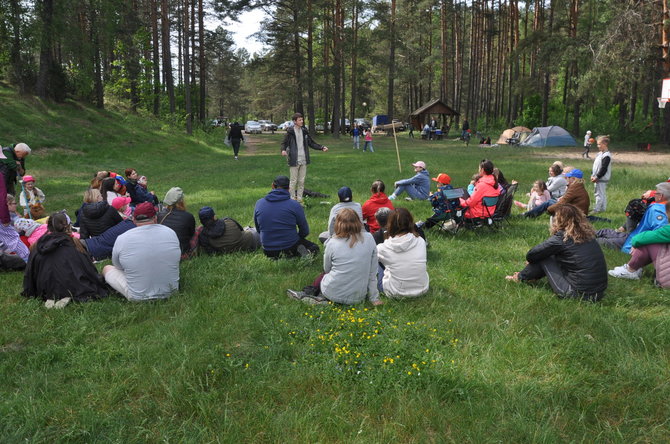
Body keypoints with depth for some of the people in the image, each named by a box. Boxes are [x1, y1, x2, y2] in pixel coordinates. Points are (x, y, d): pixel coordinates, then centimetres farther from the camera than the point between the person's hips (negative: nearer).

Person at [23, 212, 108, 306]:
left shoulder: (37, 245, 5)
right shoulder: (72, 243, -4)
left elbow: (29, 273, 12)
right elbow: (88, 269, 3)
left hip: (44, 290, 5)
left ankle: (50, 297, 0)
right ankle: (68, 296, -12)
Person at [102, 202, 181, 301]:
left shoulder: (122, 239, -11)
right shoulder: (171, 233, -5)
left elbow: (117, 266, 7)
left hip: (137, 296, -4)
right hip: (171, 292, 4)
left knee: (107, 268, 18)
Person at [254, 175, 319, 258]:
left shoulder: (259, 203, -2)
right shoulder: (294, 205, -12)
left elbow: (258, 229, 10)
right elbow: (305, 231, -5)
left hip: (268, 251, 4)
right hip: (290, 247, -3)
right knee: (314, 248, 22)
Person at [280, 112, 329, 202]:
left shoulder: (304, 131, 9)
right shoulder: (290, 132, -6)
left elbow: (311, 143, 16)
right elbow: (284, 143, -5)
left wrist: (322, 147, 4)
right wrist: (283, 150, -28)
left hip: (303, 161, 5)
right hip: (294, 161, -5)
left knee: (302, 181, 9)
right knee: (293, 181, 0)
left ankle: (299, 199, 18)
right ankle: (292, 200, 10)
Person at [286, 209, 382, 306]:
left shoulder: (333, 243, -10)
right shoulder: (369, 239, -7)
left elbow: (327, 269, 7)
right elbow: (372, 273, -2)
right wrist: (374, 298, 6)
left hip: (334, 294, -1)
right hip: (358, 298, 1)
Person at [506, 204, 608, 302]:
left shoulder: (561, 238, -14)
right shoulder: (587, 233, 6)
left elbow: (531, 256, -6)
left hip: (578, 294, -7)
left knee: (543, 258, 6)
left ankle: (521, 277, 28)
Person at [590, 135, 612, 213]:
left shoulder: (606, 156, -17)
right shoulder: (600, 154, 13)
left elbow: (603, 168, -21)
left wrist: (597, 177, -19)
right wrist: (593, 176, 10)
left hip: (602, 179, -10)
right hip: (598, 179, 10)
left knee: (600, 194, -6)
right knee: (599, 193, 15)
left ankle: (597, 209, -4)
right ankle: (603, 208, 22)